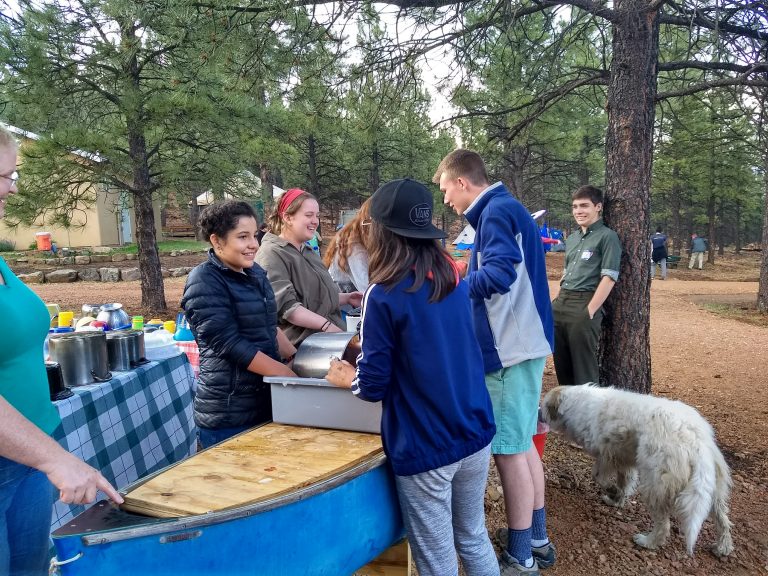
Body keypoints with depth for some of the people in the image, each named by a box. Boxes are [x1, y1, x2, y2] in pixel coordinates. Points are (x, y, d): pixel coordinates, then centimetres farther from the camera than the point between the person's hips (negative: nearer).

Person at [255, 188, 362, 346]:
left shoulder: (308, 251, 18)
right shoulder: (272, 254, -13)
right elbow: (285, 306, -23)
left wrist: (346, 298, 13)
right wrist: (325, 325, -26)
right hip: (302, 345, -8)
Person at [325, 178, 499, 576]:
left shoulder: (384, 296, -16)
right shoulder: (455, 280, 4)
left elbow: (374, 385, -13)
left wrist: (348, 378, 9)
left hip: (426, 449, -6)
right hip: (475, 434, 7)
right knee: (475, 540, 24)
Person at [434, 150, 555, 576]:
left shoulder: (496, 211, -13)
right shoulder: (505, 209, 17)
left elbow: (498, 274, -26)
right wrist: (462, 283, 13)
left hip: (509, 347, -10)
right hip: (522, 342, 10)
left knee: (509, 451, 0)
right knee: (522, 445, 18)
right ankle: (536, 539, 31)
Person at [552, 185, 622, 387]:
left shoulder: (607, 236, -6)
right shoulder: (572, 238, 17)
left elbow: (609, 277, -12)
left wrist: (590, 311, -16)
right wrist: (559, 300, 15)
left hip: (584, 306, -7)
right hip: (560, 304, 7)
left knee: (584, 366, 0)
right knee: (561, 363, 14)